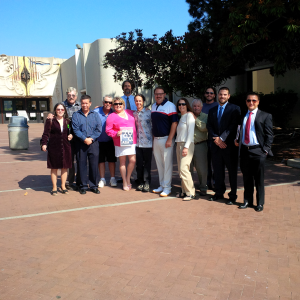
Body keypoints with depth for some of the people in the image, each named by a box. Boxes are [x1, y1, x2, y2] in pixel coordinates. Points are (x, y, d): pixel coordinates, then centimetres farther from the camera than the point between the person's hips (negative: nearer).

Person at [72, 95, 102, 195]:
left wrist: (91, 138, -11)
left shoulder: (95, 114, 10)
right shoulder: (76, 115, 6)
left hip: (93, 143, 1)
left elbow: (99, 129, 2)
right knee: (81, 164, 3)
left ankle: (94, 185, 14)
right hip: (81, 143, -1)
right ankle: (83, 186, 13)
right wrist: (84, 139, -14)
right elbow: (75, 129, -4)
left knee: (94, 164, 2)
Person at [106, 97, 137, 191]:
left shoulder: (130, 112, 14)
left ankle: (128, 179, 19)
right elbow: (108, 130, -2)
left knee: (132, 160, -2)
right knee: (122, 162, 3)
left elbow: (135, 124, 24)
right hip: (120, 143, -3)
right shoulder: (112, 116, 0)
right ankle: (125, 183, 15)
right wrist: (116, 133, -17)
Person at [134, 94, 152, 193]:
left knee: (147, 164, 3)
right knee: (139, 164, 8)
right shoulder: (134, 114, 10)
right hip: (137, 143, 4)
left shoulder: (149, 113, -4)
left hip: (148, 143, -4)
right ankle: (140, 182, 18)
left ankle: (147, 183, 11)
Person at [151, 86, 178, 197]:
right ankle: (161, 185, 22)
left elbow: (174, 123, -14)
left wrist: (170, 139, -19)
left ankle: (167, 187, 5)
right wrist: (153, 138, 14)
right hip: (156, 139, 7)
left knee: (167, 164, -2)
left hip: (166, 139, -7)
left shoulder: (170, 106, -8)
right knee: (159, 164, 12)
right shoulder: (153, 106, 14)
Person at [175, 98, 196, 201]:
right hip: (178, 144, 8)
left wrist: (186, 147, -18)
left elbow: (191, 132, -12)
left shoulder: (189, 115, -4)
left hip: (187, 145, -8)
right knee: (180, 170, 6)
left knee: (184, 169, -14)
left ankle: (191, 193, -6)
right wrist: (178, 146, 8)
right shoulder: (180, 117, 19)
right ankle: (184, 191, 13)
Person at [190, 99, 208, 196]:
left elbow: (204, 127, -14)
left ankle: (203, 188, 16)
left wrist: (195, 118, -11)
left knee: (201, 168, 2)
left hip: (200, 145, -2)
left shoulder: (205, 117, 4)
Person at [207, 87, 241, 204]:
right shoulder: (212, 110, 15)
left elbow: (233, 126, -9)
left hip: (230, 145, -4)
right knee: (217, 170, 11)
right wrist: (215, 139, -10)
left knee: (232, 171, 3)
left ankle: (233, 195, 13)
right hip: (216, 146, 4)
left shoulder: (234, 109, 1)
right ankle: (219, 193, 24)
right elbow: (209, 126, 6)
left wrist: (221, 138, -15)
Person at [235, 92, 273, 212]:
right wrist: (238, 141, 1)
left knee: (259, 179, 5)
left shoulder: (265, 116, 1)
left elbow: (269, 135, -2)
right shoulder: (242, 116, 13)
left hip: (258, 151, -4)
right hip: (244, 151, 4)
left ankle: (260, 203, 17)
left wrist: (265, 150, -10)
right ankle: (247, 201, 24)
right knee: (247, 178, 12)